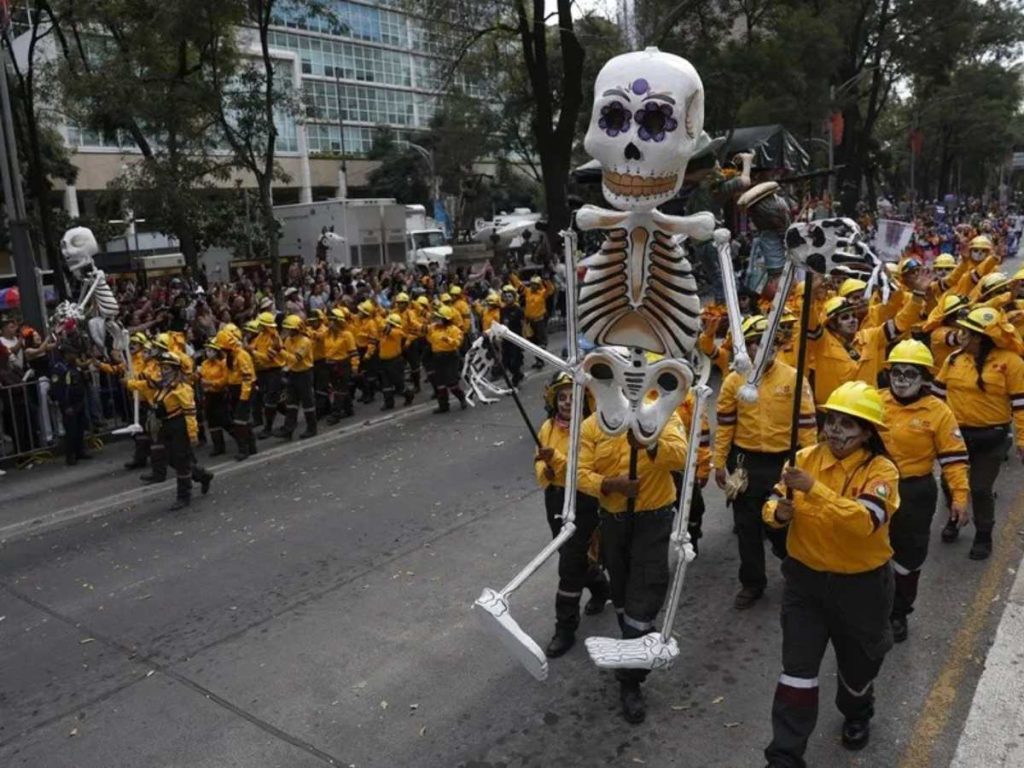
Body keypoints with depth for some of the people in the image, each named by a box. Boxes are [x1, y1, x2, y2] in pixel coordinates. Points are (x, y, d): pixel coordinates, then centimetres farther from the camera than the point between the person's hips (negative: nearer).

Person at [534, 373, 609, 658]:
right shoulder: (547, 428, 1)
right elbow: (541, 467, 7)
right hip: (555, 501, 7)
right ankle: (600, 588, 52)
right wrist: (546, 472, -16)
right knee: (577, 555, 24)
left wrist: (556, 458, -37)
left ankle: (566, 628, 11)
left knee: (569, 564, -3)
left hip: (583, 505, -7)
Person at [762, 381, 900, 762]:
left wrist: (815, 489, -42)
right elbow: (773, 502, -2)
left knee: (857, 664, 22)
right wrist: (778, 512, -25)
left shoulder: (881, 470, -17)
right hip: (805, 580, 2)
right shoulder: (806, 458, -7)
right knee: (797, 670, 1)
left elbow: (864, 521, -34)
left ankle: (856, 716, 54)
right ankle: (784, 755, 13)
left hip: (860, 586, -1)